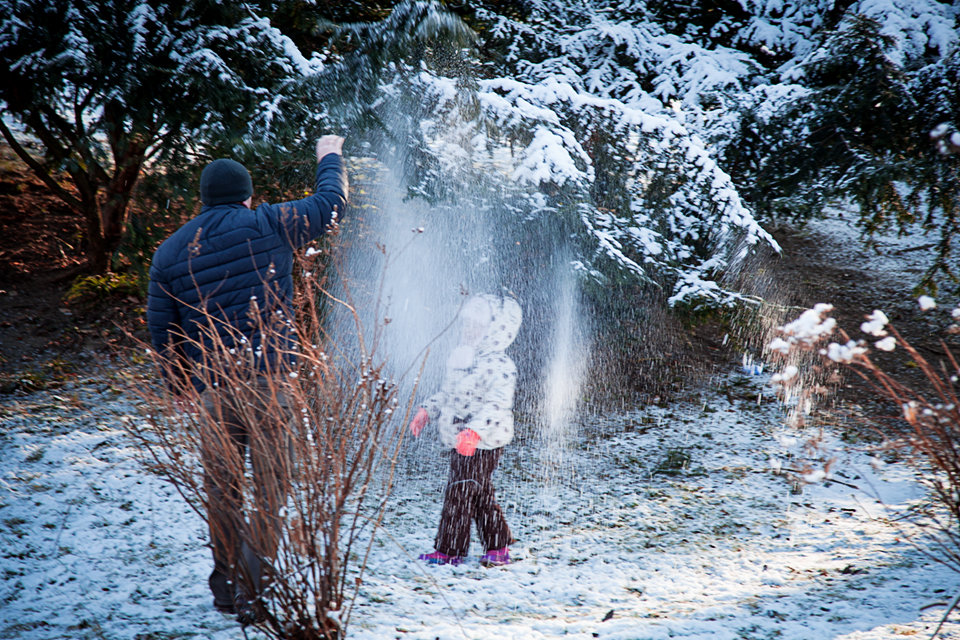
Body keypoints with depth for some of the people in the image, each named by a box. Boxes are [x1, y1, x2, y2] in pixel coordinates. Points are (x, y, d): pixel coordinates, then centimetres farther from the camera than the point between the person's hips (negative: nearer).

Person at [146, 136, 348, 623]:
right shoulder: (267, 226, -2)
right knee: (273, 490, 2)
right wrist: (330, 157, 29)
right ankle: (254, 592, -6)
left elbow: (161, 328, 11)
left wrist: (182, 387, 23)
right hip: (271, 382, -4)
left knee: (222, 492, 14)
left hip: (213, 390, 4)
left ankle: (226, 589, 24)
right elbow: (330, 203, 10)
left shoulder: (169, 251, 9)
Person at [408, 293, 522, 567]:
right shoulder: (460, 357, 12)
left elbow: (497, 404, -28)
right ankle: (498, 546, 24)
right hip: (460, 442, 9)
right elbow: (446, 392, 27)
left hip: (483, 444, -9)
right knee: (481, 495, 14)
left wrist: (475, 431, -38)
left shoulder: (498, 365, -18)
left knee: (459, 494, -5)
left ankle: (449, 550, 5)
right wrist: (427, 410, 17)